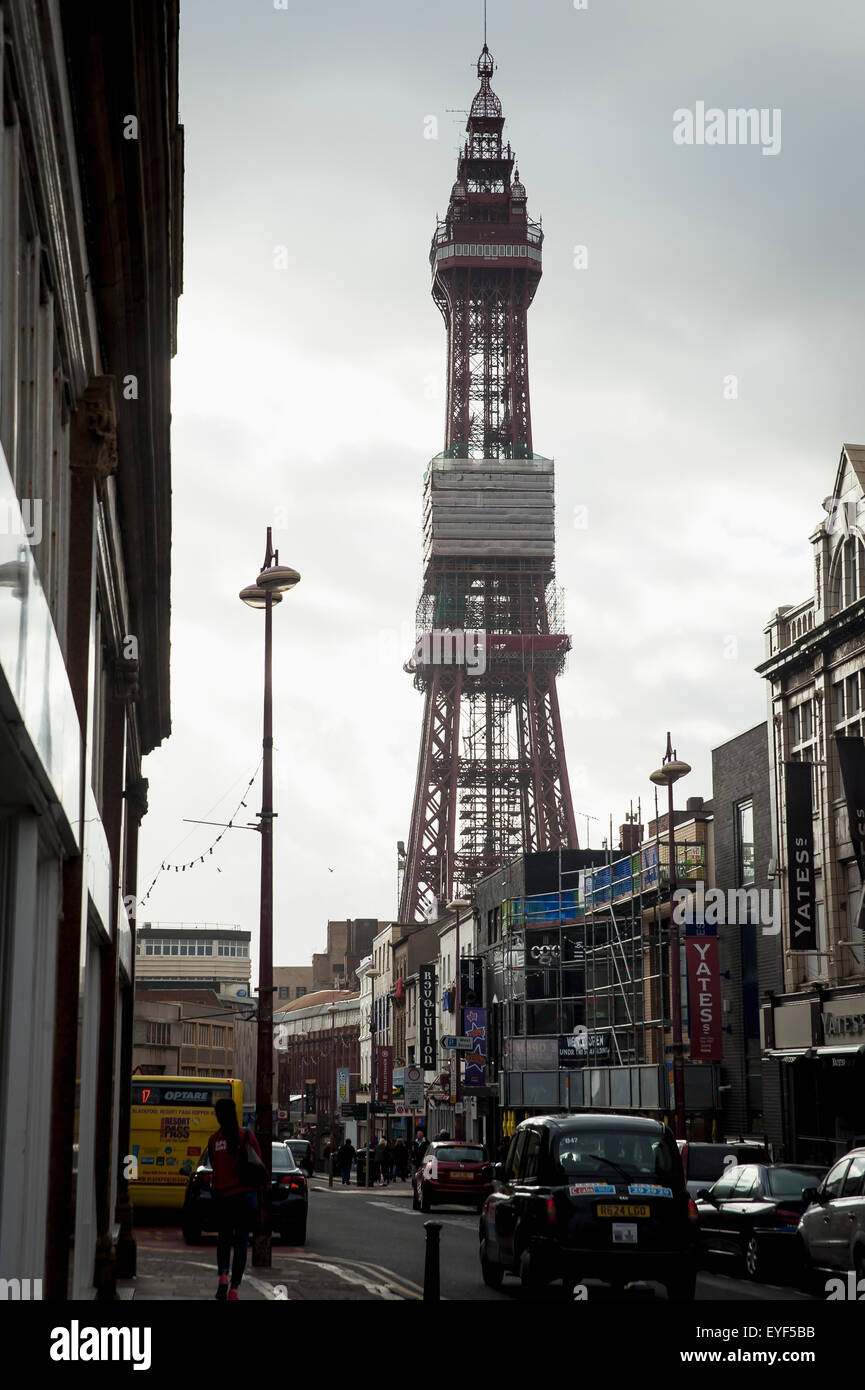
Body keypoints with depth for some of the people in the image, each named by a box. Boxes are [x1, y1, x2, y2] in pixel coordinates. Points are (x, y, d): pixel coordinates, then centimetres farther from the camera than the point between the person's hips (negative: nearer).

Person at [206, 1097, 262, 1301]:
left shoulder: (213, 1140, -2)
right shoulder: (247, 1136, -4)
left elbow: (215, 1167, 4)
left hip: (223, 1195, 1)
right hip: (246, 1193, -1)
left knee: (224, 1239, 16)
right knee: (241, 1241, 7)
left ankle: (223, 1275, -9)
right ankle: (234, 1288, 3)